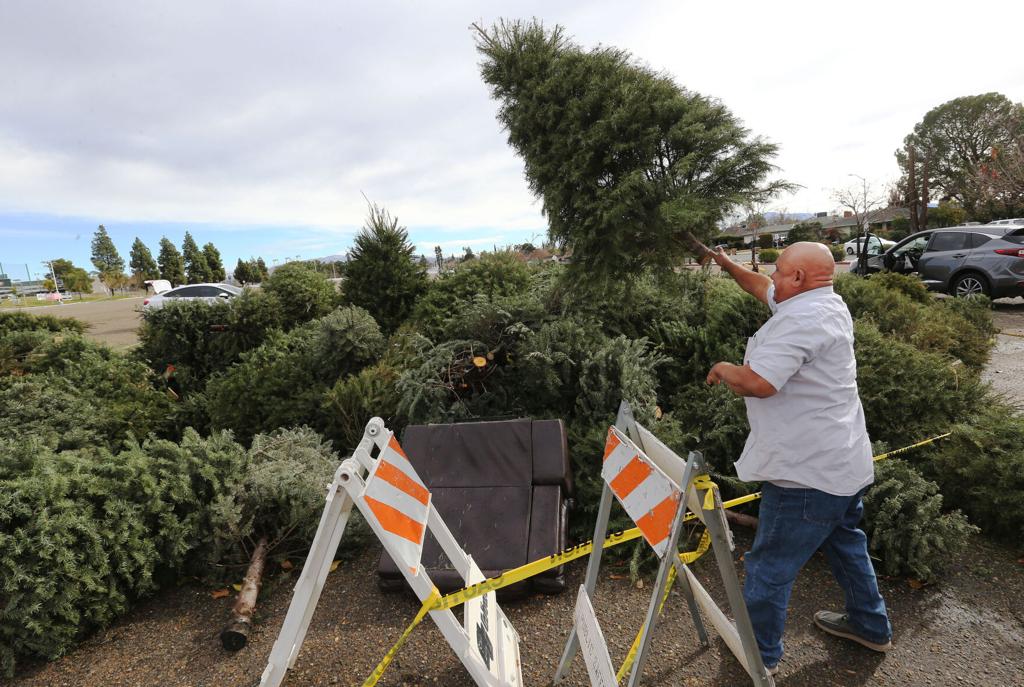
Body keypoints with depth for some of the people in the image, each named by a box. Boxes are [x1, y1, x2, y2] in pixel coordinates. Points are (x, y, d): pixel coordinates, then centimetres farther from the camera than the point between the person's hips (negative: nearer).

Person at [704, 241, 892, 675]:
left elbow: (755, 382, -32)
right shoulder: (828, 304, 8)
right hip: (845, 464, 10)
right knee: (844, 542, 29)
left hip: (808, 474, -10)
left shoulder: (800, 318, -24)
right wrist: (729, 266, 28)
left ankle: (759, 651, 24)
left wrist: (722, 369, -12)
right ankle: (870, 626, 49)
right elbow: (763, 290, 23)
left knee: (771, 564, 6)